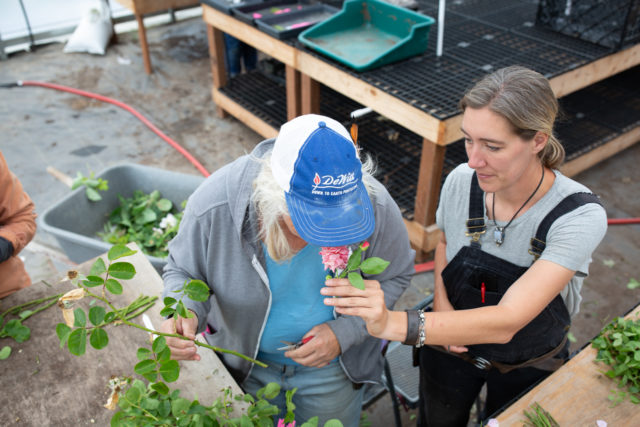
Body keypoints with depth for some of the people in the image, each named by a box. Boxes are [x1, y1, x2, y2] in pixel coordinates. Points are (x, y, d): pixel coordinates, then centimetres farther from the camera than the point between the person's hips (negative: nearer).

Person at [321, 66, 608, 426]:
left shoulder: (580, 216, -33)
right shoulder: (461, 181, -22)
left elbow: (507, 322, -42)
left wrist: (397, 324, -54)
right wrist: (442, 308, -16)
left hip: (528, 366, -2)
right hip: (451, 345, 3)